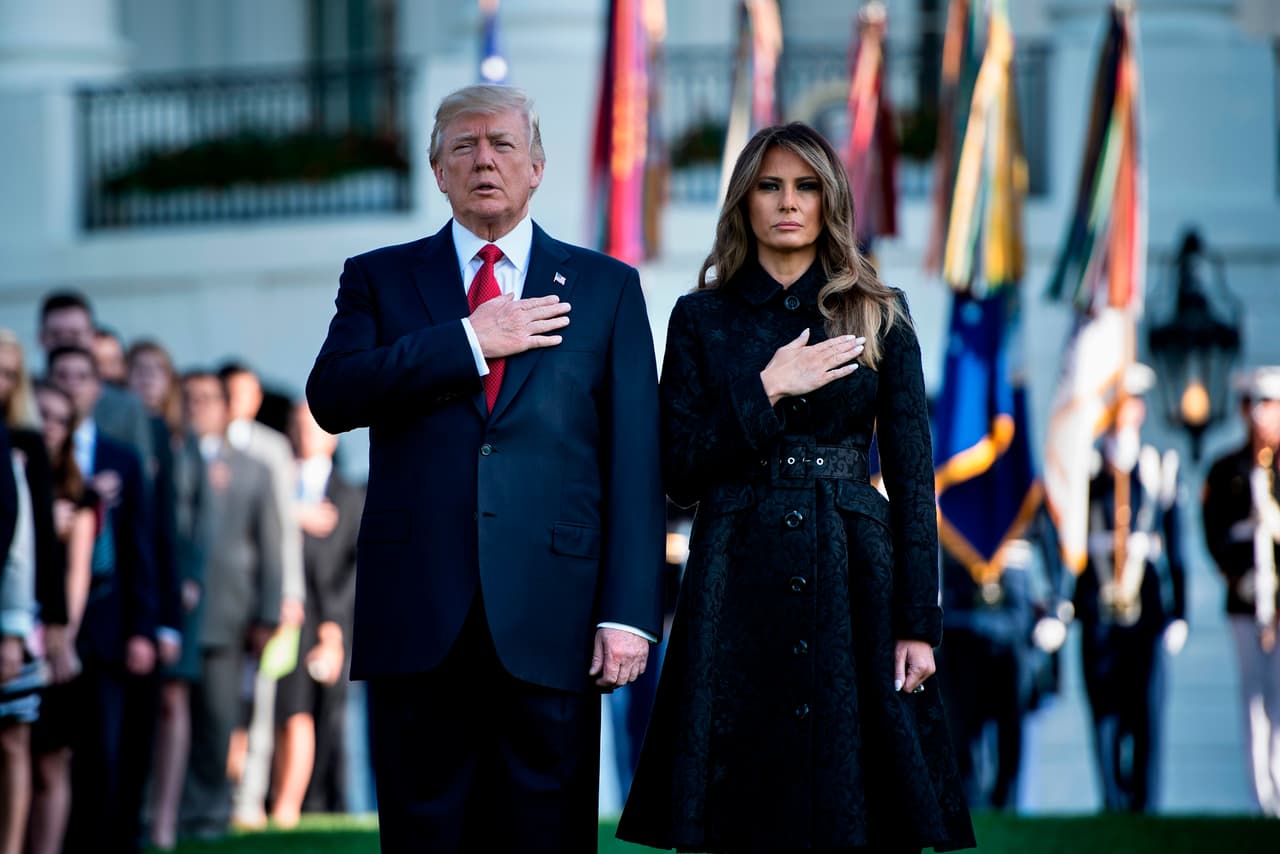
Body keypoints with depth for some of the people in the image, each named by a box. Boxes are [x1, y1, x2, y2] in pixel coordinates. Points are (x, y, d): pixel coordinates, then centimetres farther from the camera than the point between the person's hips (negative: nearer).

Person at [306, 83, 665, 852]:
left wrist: (629, 612, -5)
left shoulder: (605, 287, 11)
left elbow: (635, 460, 4)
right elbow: (331, 399, -4)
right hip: (418, 614, 1)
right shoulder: (381, 278, 13)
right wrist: (469, 343, -9)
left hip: (548, 615, -1)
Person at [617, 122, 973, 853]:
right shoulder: (702, 319, 8)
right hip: (738, 588, 0)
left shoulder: (880, 317, 7)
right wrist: (767, 393, -10)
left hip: (854, 582, 0)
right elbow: (682, 473, 2)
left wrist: (918, 622, -3)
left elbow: (913, 476, 4)